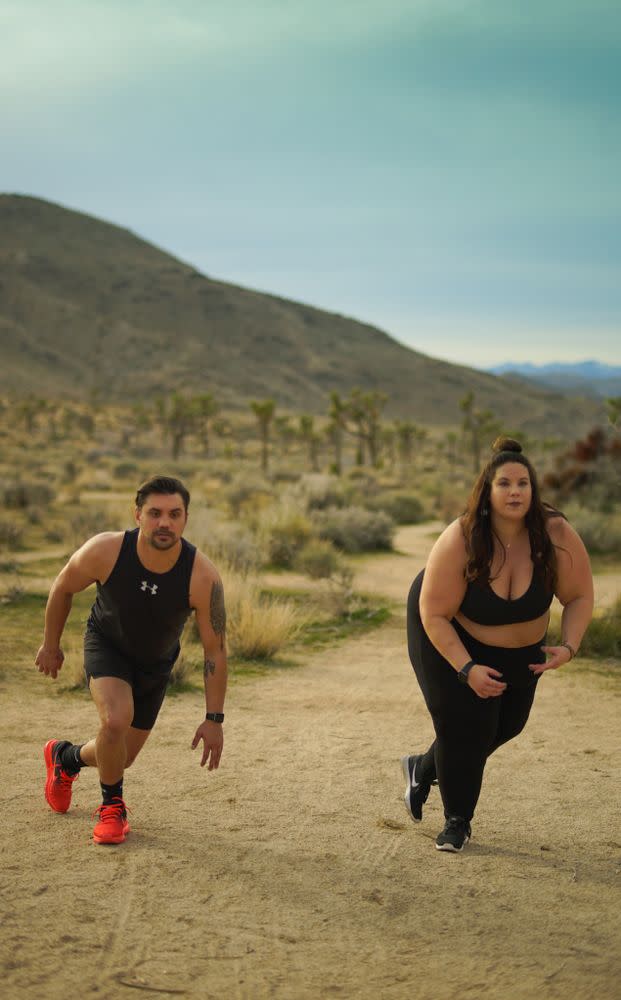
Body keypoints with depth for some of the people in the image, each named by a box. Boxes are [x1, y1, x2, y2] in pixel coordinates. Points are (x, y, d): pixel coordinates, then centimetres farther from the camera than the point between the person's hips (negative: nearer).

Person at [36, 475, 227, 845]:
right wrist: (51, 645, 3)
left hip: (155, 664, 2)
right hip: (106, 644, -2)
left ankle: (65, 757, 46)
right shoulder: (105, 551, -31)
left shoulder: (203, 576, -31)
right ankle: (112, 807, 0)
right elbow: (63, 588, -8)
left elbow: (215, 651, -20)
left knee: (121, 757, 10)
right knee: (116, 720, -29)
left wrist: (214, 719, -18)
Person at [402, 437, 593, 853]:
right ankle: (457, 821, 12)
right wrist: (467, 669, -32)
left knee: (507, 724, 11)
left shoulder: (557, 534, -27)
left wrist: (568, 647, -30)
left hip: (519, 647, 4)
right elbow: (434, 615, -26)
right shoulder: (459, 541, -33)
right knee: (464, 725, -10)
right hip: (450, 637, -4)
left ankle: (424, 769, 35)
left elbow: (580, 596, -15)